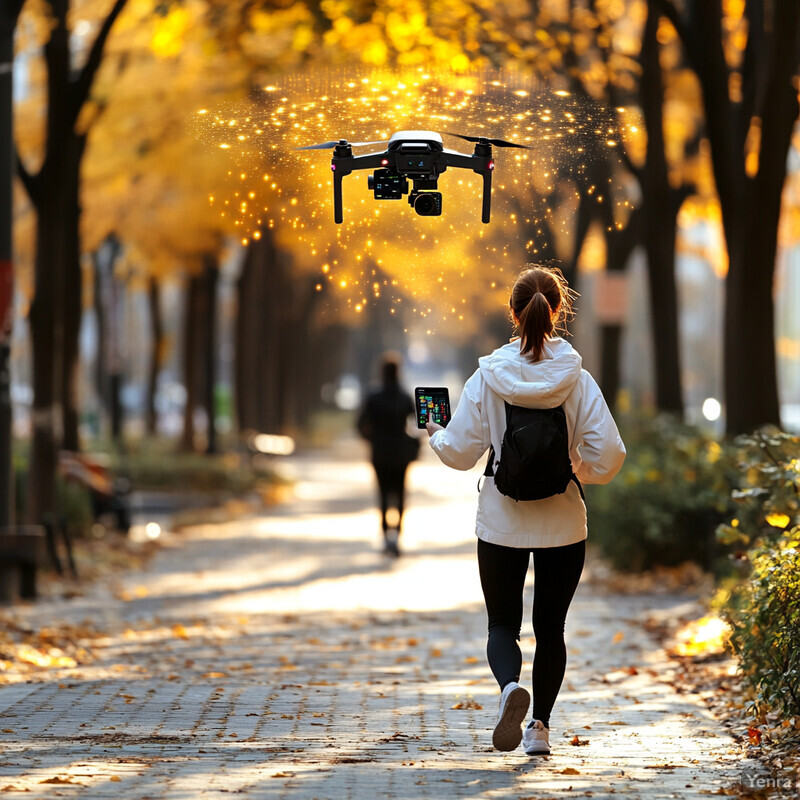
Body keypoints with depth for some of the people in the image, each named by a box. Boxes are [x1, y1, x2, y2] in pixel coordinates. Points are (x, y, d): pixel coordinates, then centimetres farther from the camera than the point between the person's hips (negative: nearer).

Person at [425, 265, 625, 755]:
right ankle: (541, 725, 16)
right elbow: (609, 453, -10)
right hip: (563, 523, 1)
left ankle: (511, 685, -21)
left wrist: (436, 435, 17)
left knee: (503, 623, 9)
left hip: (502, 523, -1)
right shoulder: (578, 380, -9)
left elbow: (460, 451, -5)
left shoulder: (487, 377, -9)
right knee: (551, 626, 15)